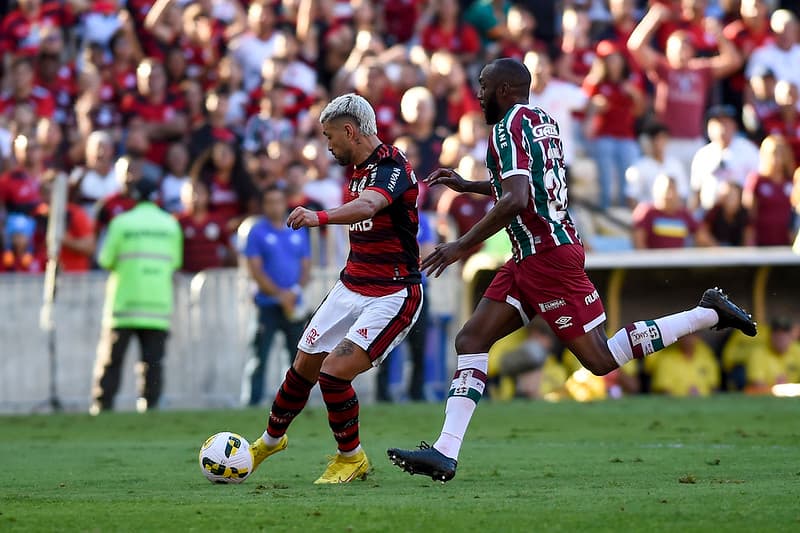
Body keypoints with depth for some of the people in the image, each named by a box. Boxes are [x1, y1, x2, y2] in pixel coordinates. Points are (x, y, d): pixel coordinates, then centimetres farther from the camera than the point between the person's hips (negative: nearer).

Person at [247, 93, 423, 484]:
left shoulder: (391, 167, -21)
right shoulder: (360, 170, 10)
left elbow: (367, 206, -43)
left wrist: (320, 217, -60)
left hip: (393, 296, -9)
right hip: (351, 287, 9)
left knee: (334, 371, -18)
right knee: (304, 367, 11)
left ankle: (351, 458, 3)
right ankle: (271, 440, 34)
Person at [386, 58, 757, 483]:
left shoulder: (509, 128, -14)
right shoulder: (542, 120, 14)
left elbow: (515, 201, -27)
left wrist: (461, 246, -22)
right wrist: (466, 185, 32)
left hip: (547, 257, -10)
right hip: (531, 257, 10)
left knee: (600, 360, -6)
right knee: (471, 340, 4)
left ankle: (709, 314, 1)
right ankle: (445, 453, -1)